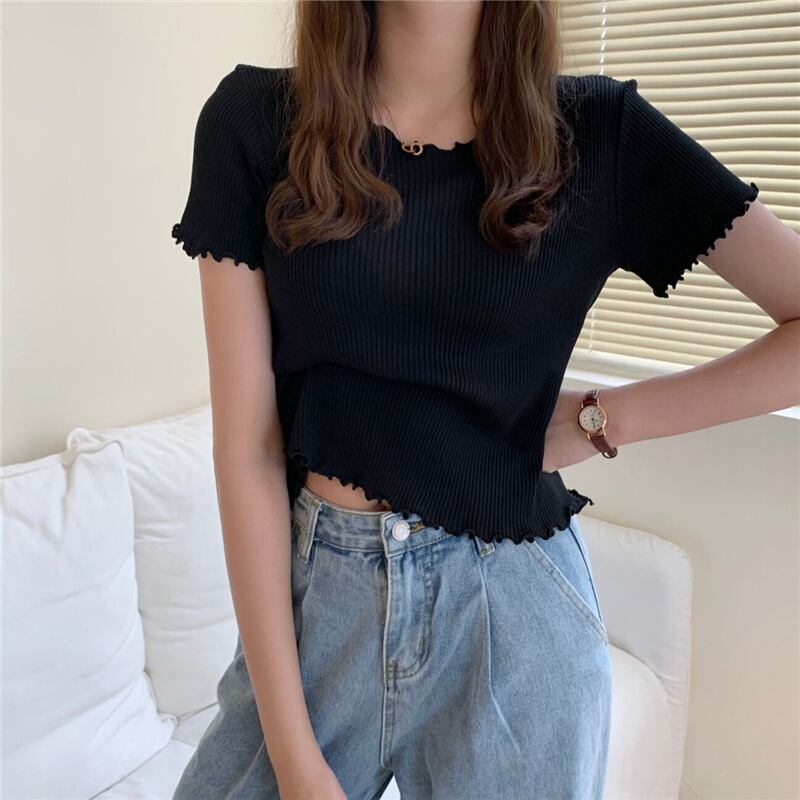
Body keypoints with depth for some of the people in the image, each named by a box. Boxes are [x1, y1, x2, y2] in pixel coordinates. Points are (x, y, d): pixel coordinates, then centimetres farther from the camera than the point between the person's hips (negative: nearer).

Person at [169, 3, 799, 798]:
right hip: (309, 590, 1)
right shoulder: (255, 121, -5)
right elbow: (246, 440, -9)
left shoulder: (599, 132, -5)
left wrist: (599, 420, -11)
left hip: (514, 615, 0)